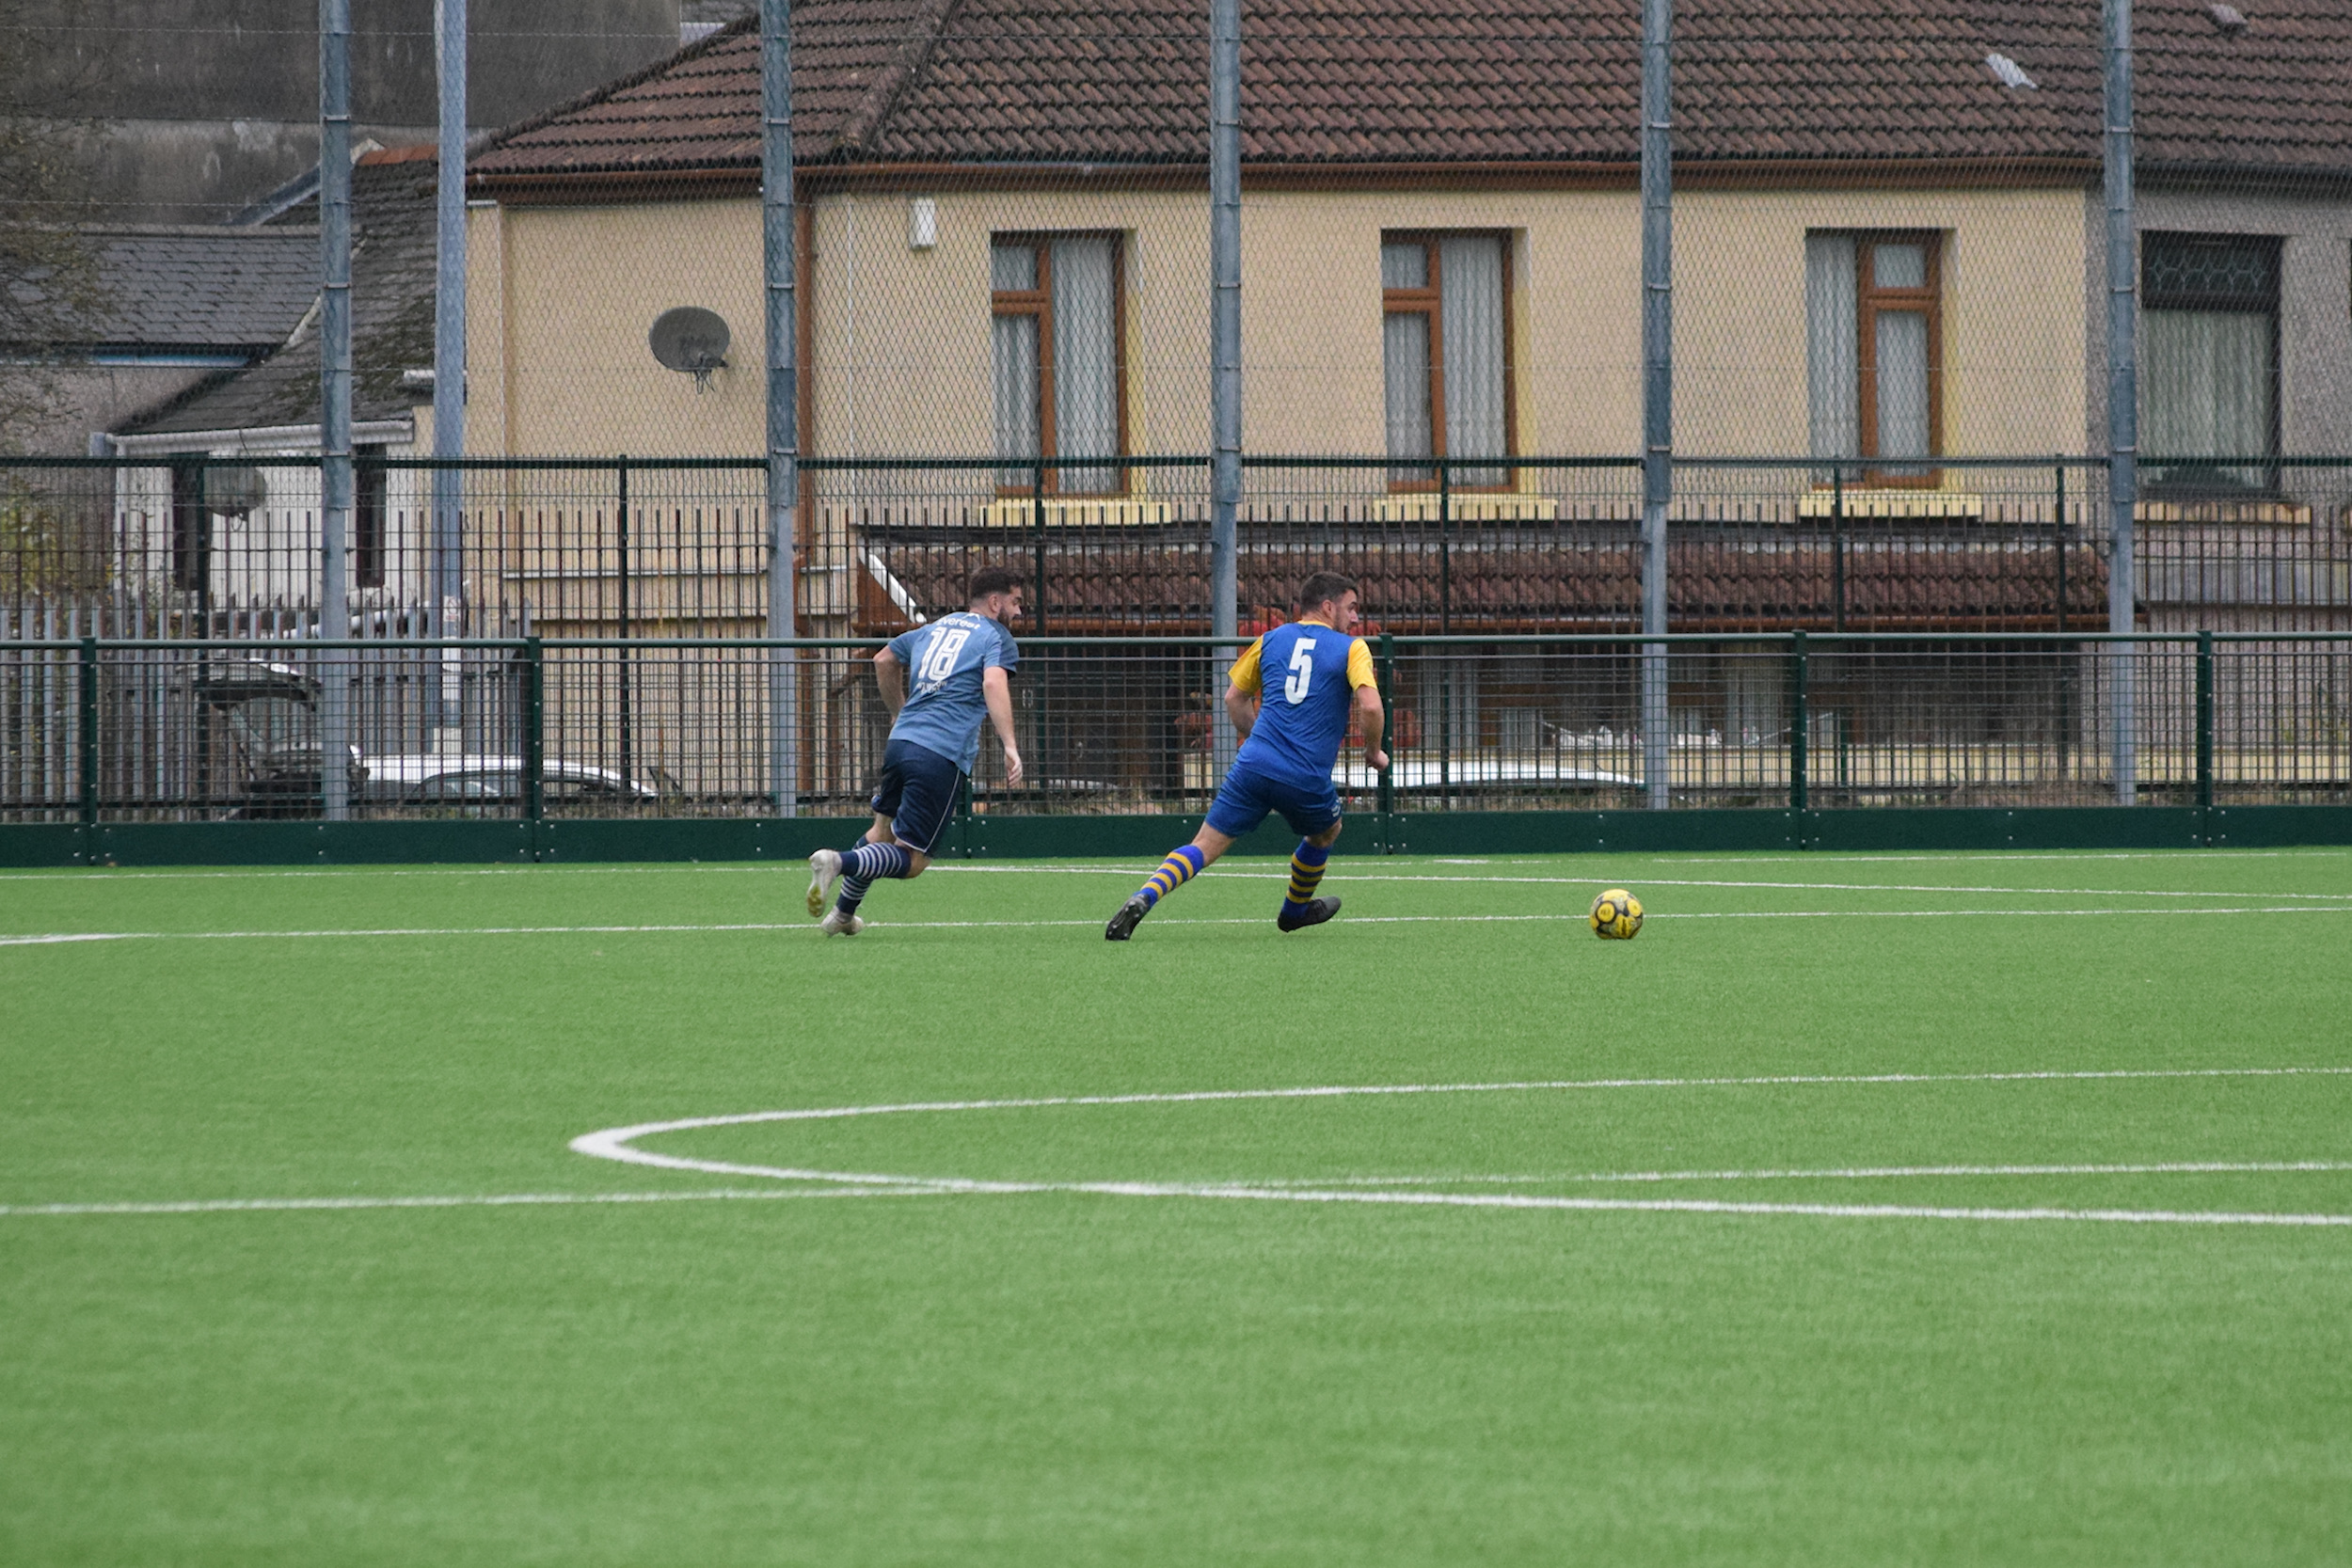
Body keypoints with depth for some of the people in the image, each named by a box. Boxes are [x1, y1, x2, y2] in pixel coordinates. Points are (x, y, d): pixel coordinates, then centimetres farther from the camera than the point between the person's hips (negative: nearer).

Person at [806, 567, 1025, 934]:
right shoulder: (996, 638, 3)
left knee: (883, 831, 26)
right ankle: (839, 862, -26)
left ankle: (842, 914, 25)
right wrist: (1010, 746, -23)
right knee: (912, 860, -4)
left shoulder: (936, 627, 24)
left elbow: (884, 660, 36)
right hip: (943, 756, -7)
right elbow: (994, 683, -16)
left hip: (901, 740, 7)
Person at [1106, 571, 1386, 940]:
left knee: (1204, 847, 1)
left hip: (1254, 764, 3)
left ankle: (1143, 898, -22)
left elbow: (1234, 696, 22)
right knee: (1325, 833, 31)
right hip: (1307, 781, -3)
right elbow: (1370, 706, -12)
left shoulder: (1272, 640, 16)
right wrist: (1373, 751, 6)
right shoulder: (1352, 648, 2)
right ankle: (1296, 909, 48)